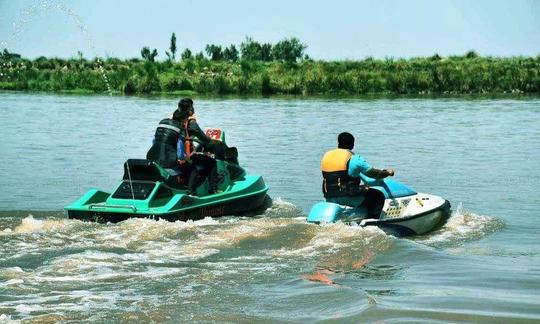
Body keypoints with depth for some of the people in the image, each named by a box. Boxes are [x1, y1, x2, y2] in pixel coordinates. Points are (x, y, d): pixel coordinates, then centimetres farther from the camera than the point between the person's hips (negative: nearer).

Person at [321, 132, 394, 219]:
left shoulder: (326, 156, 7)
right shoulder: (354, 159, -11)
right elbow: (373, 173, -6)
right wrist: (387, 172, 15)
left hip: (330, 199, 6)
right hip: (349, 199, -6)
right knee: (378, 196, 7)